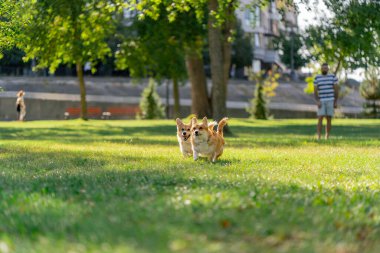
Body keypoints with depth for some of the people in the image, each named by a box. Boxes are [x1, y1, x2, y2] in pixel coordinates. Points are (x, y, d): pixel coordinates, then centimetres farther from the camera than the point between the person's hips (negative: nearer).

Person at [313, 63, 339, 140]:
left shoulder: (333, 77, 1)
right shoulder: (317, 78, 3)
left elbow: (336, 90, 1)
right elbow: (315, 91, 1)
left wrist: (336, 102, -5)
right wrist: (317, 101, -13)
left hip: (330, 101, 0)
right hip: (321, 101, 0)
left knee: (329, 119, 0)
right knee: (320, 119, -12)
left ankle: (327, 138, 7)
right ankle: (318, 138, -13)